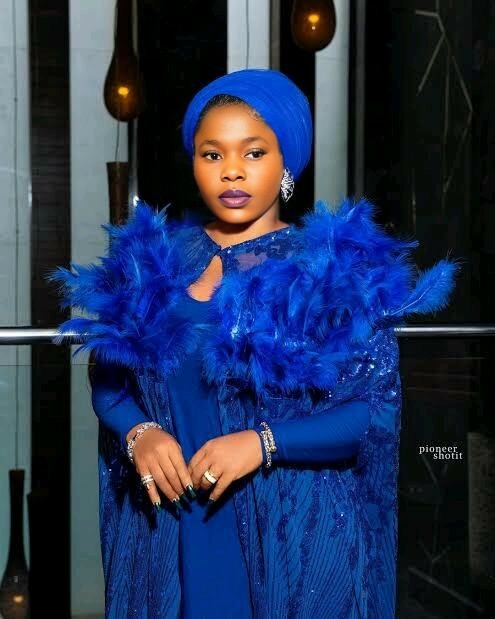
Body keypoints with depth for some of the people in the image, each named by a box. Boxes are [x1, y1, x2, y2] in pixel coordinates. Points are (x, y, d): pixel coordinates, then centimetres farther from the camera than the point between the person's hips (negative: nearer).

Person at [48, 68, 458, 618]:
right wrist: (137, 433, -11)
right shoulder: (152, 260, 4)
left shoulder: (335, 267, -6)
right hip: (170, 527, 3)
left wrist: (264, 443, -20)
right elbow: (107, 376, 9)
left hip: (295, 530, -2)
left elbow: (379, 410, -10)